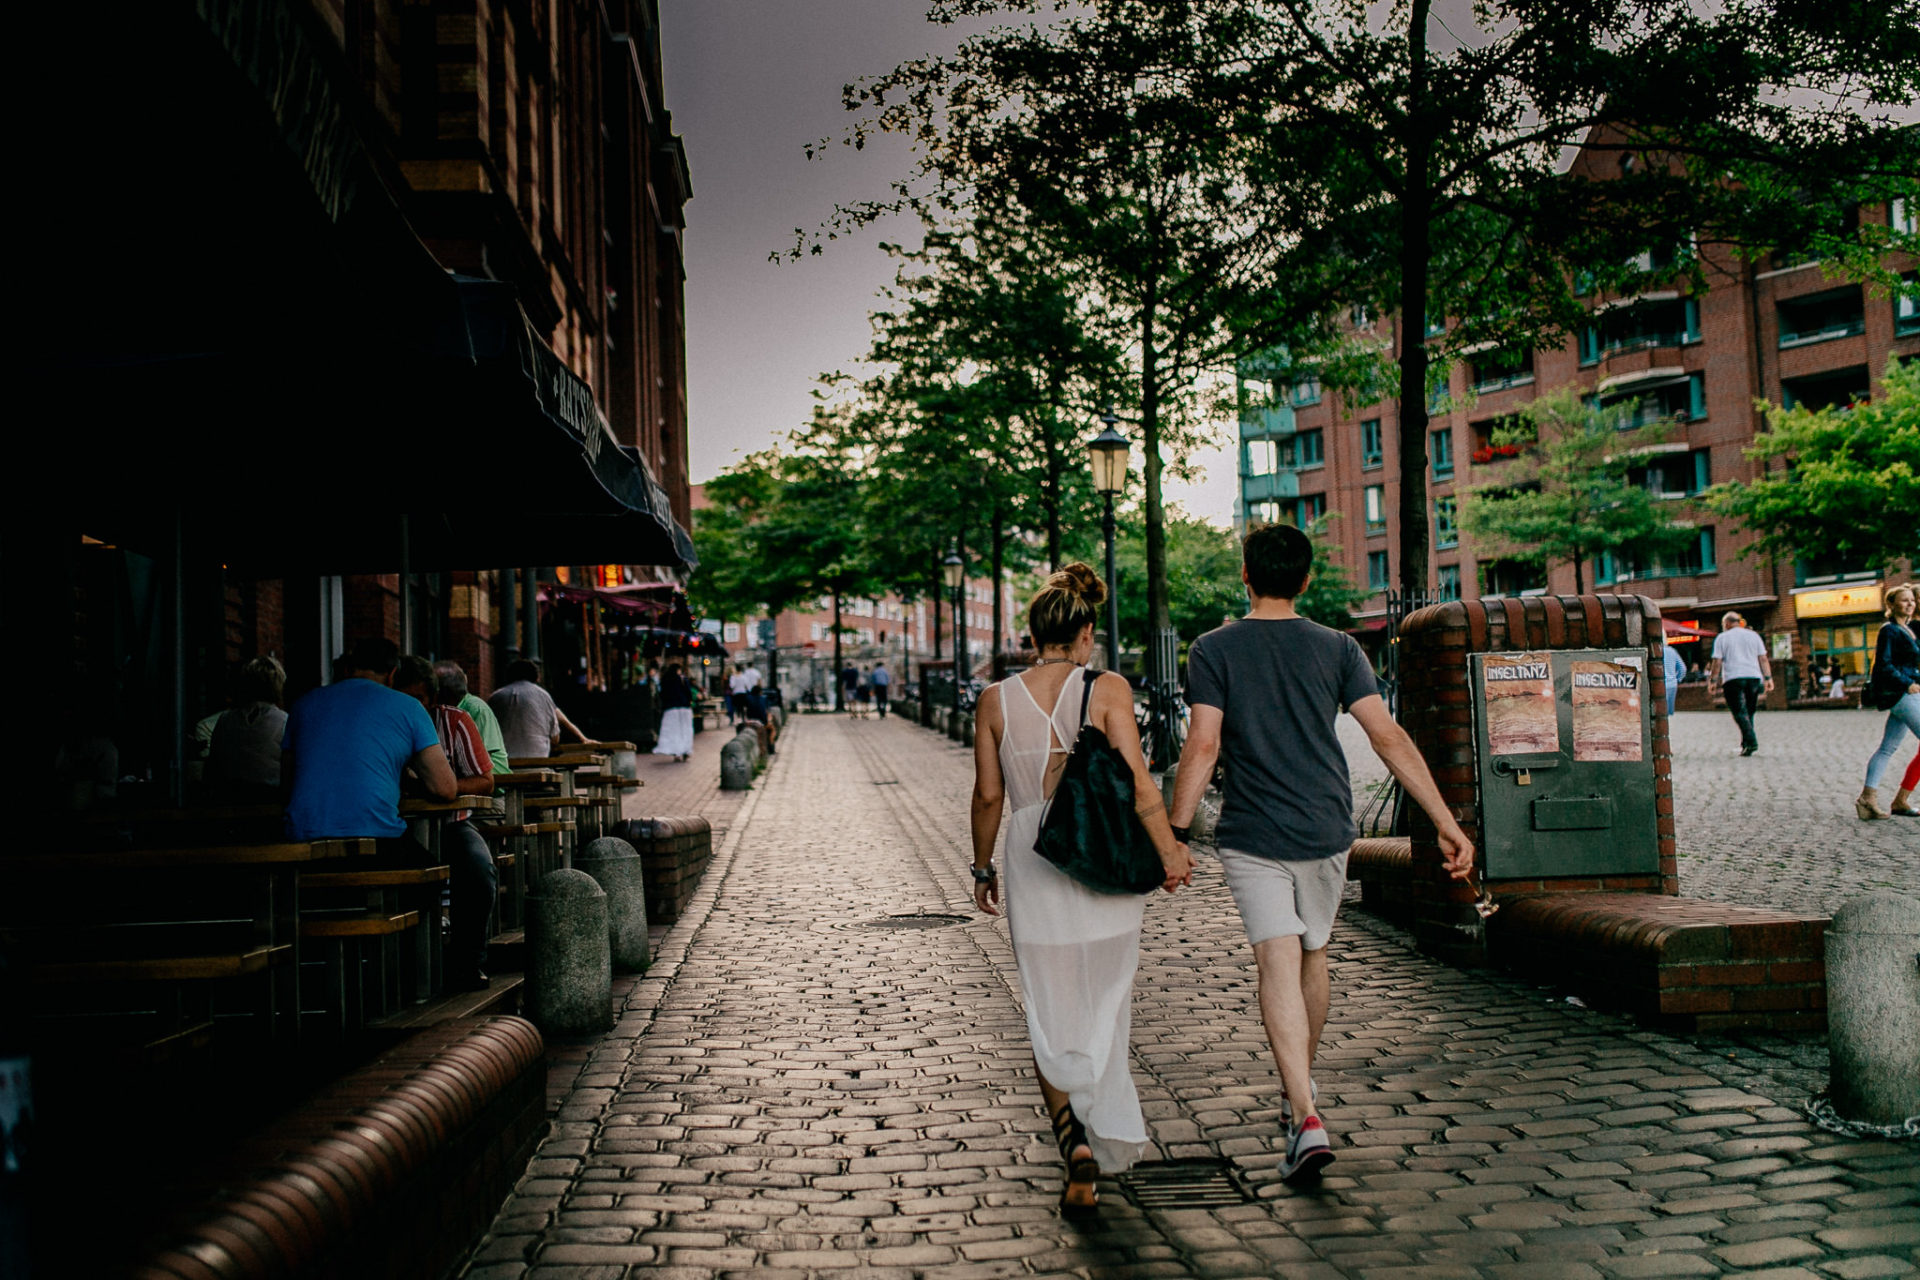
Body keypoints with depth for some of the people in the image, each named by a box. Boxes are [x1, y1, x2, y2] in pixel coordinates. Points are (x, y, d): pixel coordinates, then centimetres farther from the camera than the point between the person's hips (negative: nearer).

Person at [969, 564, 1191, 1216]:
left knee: (1050, 1016, 9)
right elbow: (1136, 781, -13)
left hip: (1033, 868, 1)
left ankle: (1074, 1138, -10)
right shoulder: (1107, 690, -6)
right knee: (1104, 1012, 15)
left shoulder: (997, 700, 0)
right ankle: (1107, 1139, 23)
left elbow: (988, 794, 3)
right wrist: (1170, 851, -7)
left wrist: (982, 867, 14)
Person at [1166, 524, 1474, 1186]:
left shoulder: (1214, 649, -4)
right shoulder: (1336, 648, 2)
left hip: (1252, 837, -3)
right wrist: (1448, 825, -3)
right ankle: (1298, 1090, 37)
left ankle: (1306, 1118, -20)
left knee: (1279, 965, -6)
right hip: (1326, 832, 3)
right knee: (1313, 957, 20)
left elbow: (1203, 746, -13)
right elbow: (1389, 739, -4)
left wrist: (1174, 833, -8)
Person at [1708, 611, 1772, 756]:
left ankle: (1751, 742, -23)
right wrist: (1768, 678, 10)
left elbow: (1717, 662, -2)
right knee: (1749, 712, 12)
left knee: (1740, 712, -8)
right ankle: (1745, 744, 14)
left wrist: (1712, 680, 3)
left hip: (1733, 678, -4)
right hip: (1753, 676, 4)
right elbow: (1763, 659, 9)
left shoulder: (1722, 638, 4)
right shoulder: (1754, 635, 14)